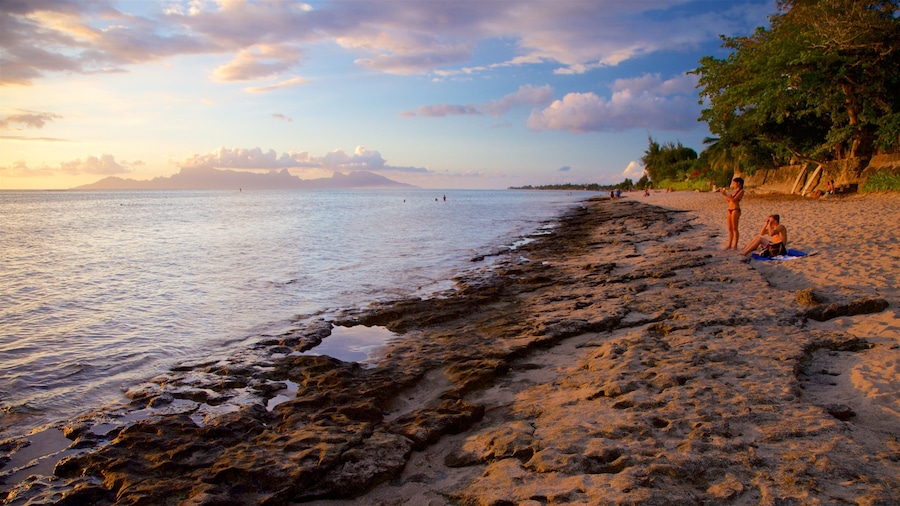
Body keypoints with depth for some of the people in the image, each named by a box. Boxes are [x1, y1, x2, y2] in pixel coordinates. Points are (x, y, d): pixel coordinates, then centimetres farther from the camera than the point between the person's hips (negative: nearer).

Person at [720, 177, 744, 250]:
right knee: (730, 228, 9)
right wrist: (725, 194, 9)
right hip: (730, 209, 9)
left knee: (734, 228, -5)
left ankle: (735, 245, -1)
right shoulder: (735, 191, 18)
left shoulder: (741, 191, -7)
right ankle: (729, 245, 13)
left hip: (735, 210, -9)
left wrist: (725, 195, -14)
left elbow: (734, 199, -17)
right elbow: (729, 200, 18)